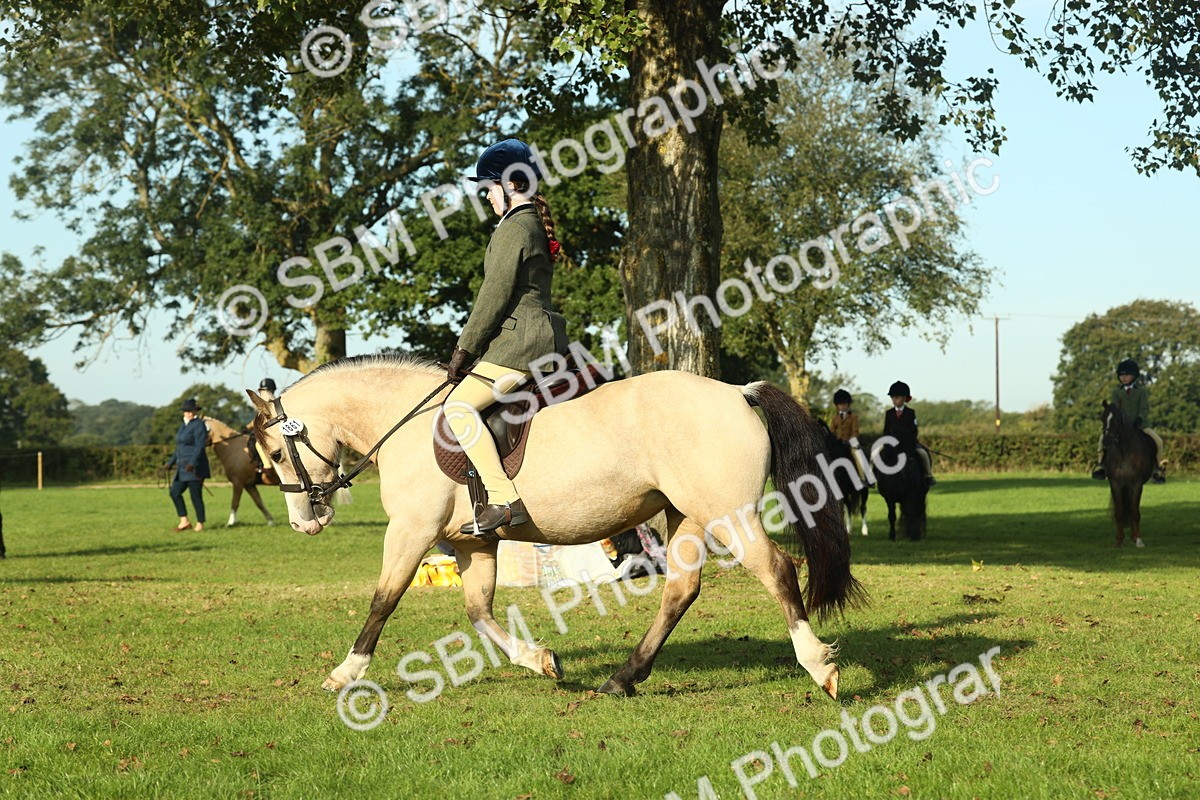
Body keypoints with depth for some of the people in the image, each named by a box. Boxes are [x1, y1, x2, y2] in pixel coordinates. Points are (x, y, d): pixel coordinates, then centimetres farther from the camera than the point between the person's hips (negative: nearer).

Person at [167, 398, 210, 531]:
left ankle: (200, 524, 5)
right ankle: (184, 521, 13)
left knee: (196, 495, -4)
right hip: (183, 467, 10)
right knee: (175, 492, 8)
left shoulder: (198, 425, -13)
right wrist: (171, 462, 22)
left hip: (194, 467, -10)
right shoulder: (184, 425, 16)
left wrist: (192, 463, -30)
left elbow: (199, 446, -21)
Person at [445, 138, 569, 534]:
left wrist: (464, 350, -9)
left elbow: (495, 296, -15)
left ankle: (505, 498, -28)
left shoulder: (513, 229, -12)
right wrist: (474, 347, 22)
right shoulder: (537, 226, 19)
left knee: (459, 405, -19)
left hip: (519, 341, -11)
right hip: (541, 335, 11)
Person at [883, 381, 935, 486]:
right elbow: (886, 431, 7)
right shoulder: (888, 414, 7)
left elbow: (914, 430, -3)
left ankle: (928, 475, -8)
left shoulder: (911, 413, 1)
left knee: (922, 452, -24)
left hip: (909, 442, -2)